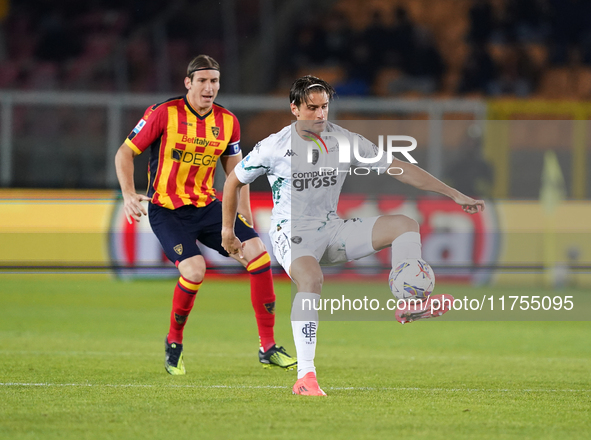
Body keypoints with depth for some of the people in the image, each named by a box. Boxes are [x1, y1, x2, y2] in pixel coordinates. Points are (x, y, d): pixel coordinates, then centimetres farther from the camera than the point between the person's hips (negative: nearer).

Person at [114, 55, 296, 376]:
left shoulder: (227, 121, 3)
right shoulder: (164, 114, -11)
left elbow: (235, 168, 16)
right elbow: (125, 153, -5)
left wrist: (244, 210, 4)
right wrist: (128, 193, -19)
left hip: (206, 205, 5)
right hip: (166, 210, -5)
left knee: (258, 254, -12)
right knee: (194, 270, -27)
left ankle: (267, 348, -4)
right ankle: (174, 342, 1)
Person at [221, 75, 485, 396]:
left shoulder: (346, 141, -1)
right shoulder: (274, 147, -9)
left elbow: (399, 169, 1)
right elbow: (234, 181, 7)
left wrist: (453, 194, -4)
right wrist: (227, 230, 10)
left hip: (331, 230, 5)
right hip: (291, 233, -5)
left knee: (405, 224, -13)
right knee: (311, 279, -38)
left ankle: (409, 305, -22)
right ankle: (305, 376, -42)